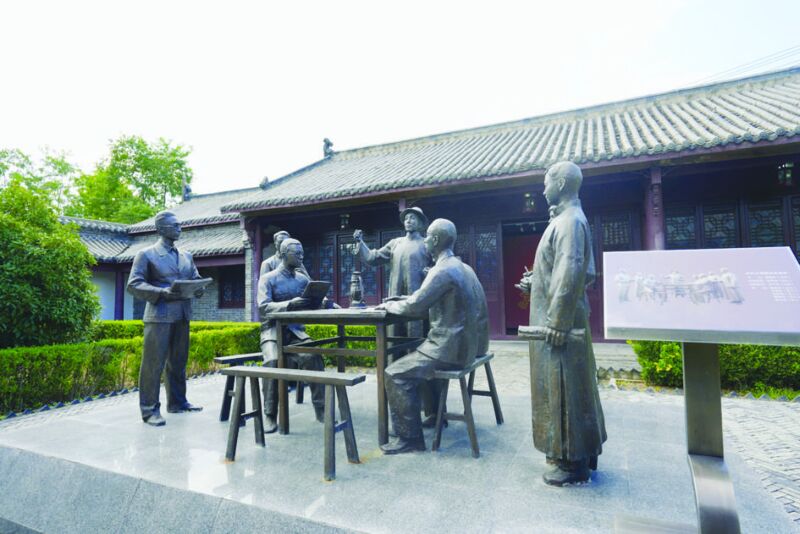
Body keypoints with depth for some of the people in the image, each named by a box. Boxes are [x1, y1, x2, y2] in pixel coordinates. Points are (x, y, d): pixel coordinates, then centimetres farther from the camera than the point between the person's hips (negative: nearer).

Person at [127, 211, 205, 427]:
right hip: (159, 315, -6)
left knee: (178, 361, 13)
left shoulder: (186, 255, 16)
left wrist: (198, 289, -5)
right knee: (154, 363, -3)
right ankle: (149, 409, 6)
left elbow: (195, 279, 19)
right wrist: (161, 292, -20)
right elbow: (133, 284, -7)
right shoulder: (146, 254, -1)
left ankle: (177, 402, 25)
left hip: (182, 315, 6)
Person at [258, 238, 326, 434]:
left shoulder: (303, 279, 13)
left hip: (296, 330, 3)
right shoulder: (268, 279, -1)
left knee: (314, 357, -26)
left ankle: (321, 408, -16)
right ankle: (270, 414, -17)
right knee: (272, 361, -31)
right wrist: (289, 304, -31)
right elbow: (263, 307, -15)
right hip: (273, 330, -3)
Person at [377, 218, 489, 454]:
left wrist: (390, 305, 0)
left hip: (451, 348, -10)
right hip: (467, 343, 10)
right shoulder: (461, 267, 13)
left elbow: (415, 307, -18)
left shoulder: (443, 270, -18)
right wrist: (403, 300, 14)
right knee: (418, 357, 29)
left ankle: (410, 438, -2)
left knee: (395, 374, -10)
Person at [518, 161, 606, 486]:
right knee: (569, 386, 17)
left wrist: (557, 322, -23)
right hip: (558, 316, 10)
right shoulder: (566, 219, 16)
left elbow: (572, 273, -23)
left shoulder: (570, 220, -15)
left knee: (564, 387, -1)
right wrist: (535, 283, 17)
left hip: (560, 321, -10)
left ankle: (574, 464, 12)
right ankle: (584, 453, 30)